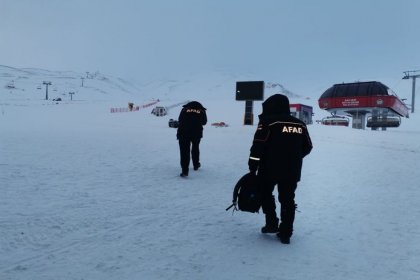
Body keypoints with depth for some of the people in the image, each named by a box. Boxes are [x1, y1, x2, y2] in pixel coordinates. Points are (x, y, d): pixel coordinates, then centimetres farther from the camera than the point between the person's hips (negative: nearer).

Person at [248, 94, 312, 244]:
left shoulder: (268, 122, -8)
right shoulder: (300, 124, 9)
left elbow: (258, 146, -14)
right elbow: (307, 147, 15)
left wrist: (252, 167, -7)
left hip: (269, 169, -4)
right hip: (292, 171, 4)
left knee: (265, 193, 19)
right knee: (287, 200, 11)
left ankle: (271, 223, 14)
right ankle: (285, 233, 12)